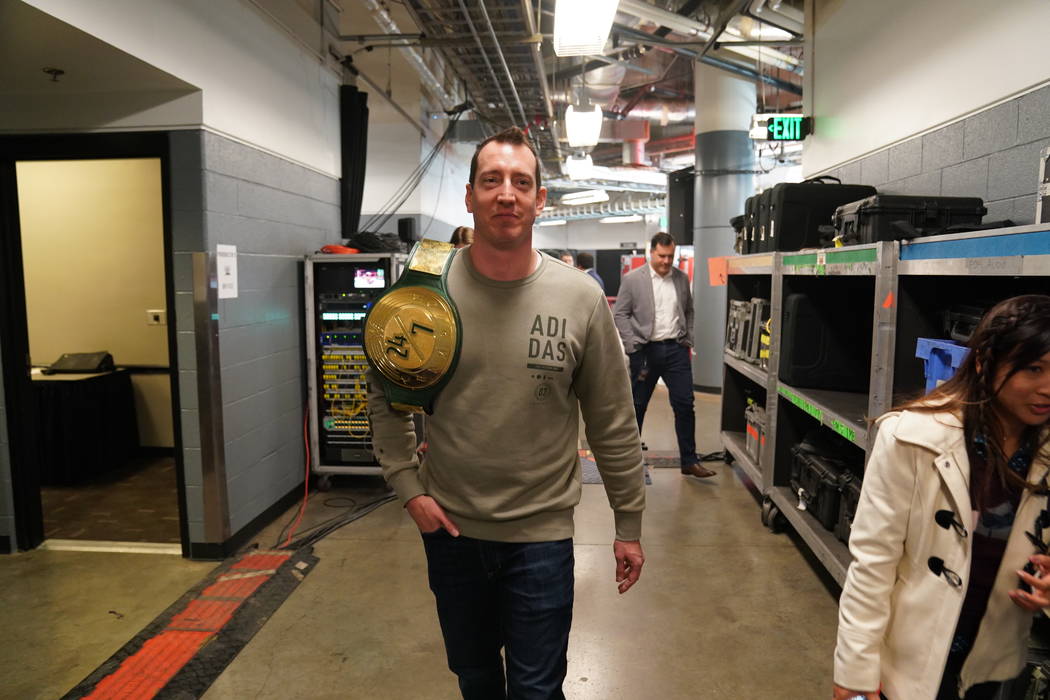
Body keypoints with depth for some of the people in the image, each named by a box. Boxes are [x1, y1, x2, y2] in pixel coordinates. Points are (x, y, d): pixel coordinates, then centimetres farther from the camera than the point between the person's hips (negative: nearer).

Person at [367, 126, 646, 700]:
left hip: (542, 533, -1)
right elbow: (385, 398, 3)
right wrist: (409, 488, -4)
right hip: (450, 526, 2)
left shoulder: (581, 299, -10)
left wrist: (628, 526, 1)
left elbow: (613, 425, -3)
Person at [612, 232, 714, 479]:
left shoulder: (682, 278, 8)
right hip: (645, 350, -3)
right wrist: (634, 346, -10)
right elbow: (620, 315, -3)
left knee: (685, 404, 1)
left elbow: (688, 311, 17)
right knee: (637, 406, 7)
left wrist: (688, 340, 8)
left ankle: (689, 461, 10)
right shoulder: (632, 279, -4)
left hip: (676, 349, 3)